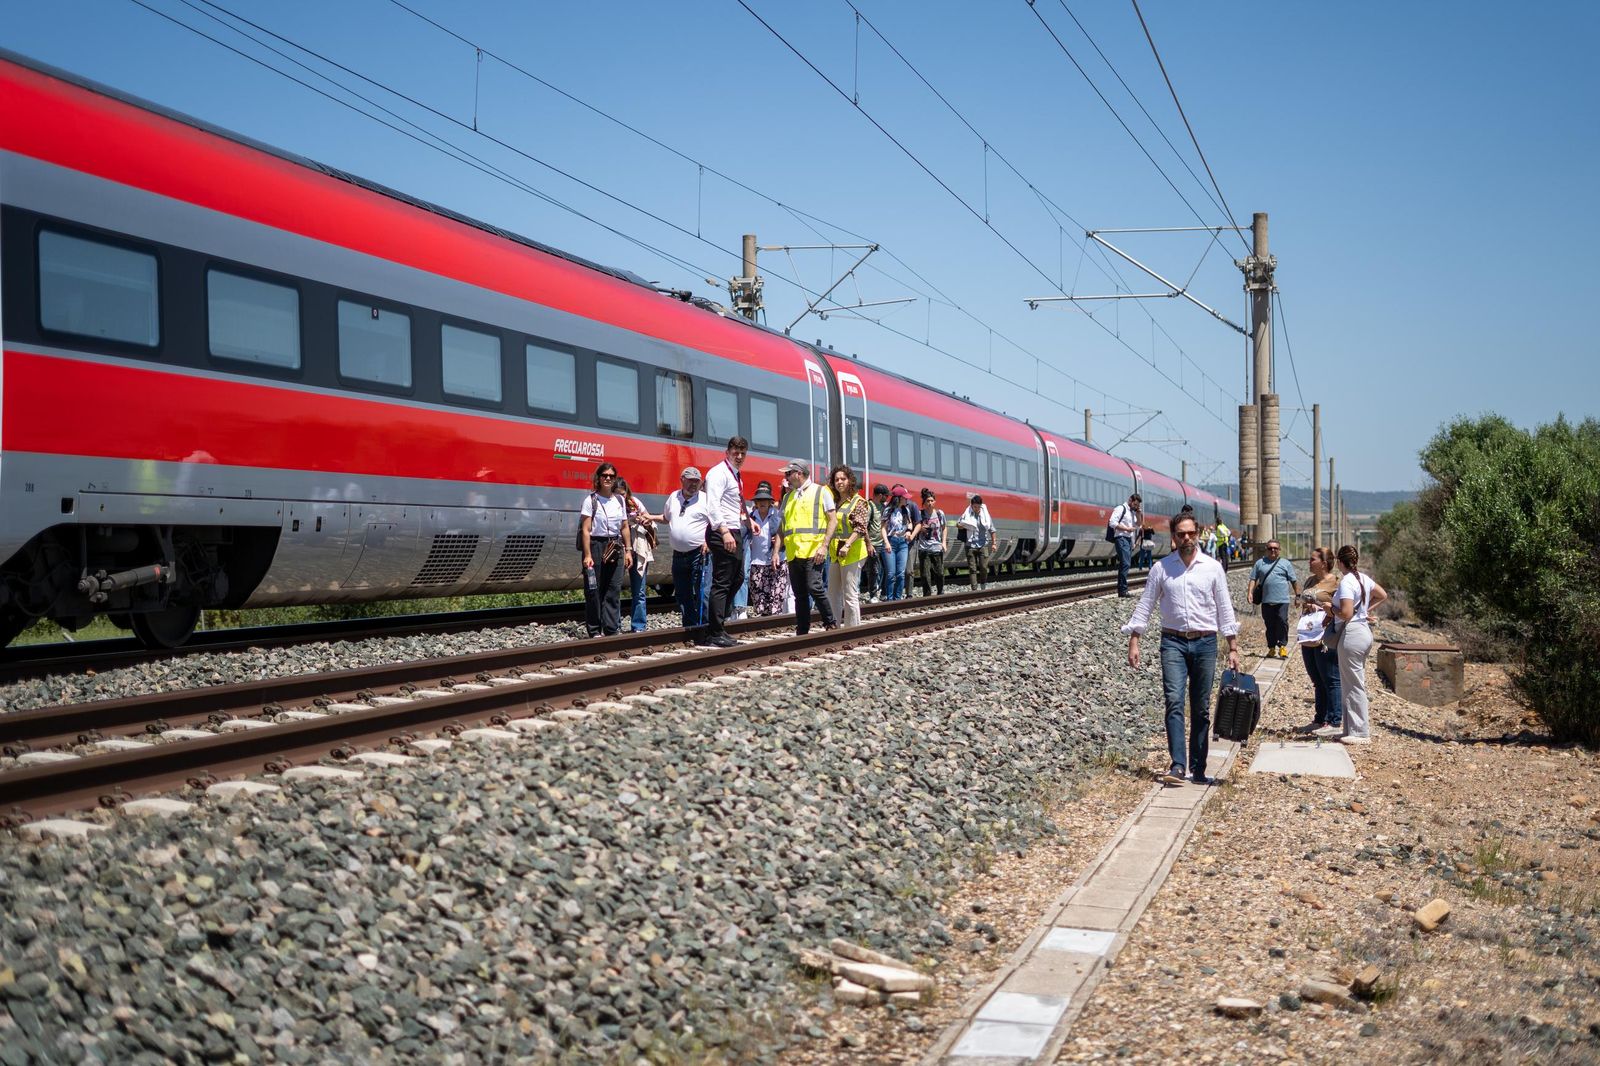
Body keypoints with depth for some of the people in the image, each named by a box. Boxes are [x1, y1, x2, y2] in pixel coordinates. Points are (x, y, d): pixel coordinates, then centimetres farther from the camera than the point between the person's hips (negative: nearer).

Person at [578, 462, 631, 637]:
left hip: (615, 548, 5)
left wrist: (628, 550, 8)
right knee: (594, 591, 0)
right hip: (596, 546, -4)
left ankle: (612, 630, 6)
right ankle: (595, 631, 7)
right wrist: (587, 555, -15)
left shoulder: (619, 500, 10)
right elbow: (585, 530, -9)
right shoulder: (591, 500, -5)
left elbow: (625, 527, 15)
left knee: (614, 590, 2)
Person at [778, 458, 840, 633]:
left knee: (814, 588, -16)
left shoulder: (821, 491, 3)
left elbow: (833, 521, -2)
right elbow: (783, 526, 22)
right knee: (800, 594, 7)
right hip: (793, 552, 6)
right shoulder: (788, 497, 20)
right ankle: (802, 632, 10)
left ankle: (831, 624, -1)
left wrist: (824, 545, -13)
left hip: (813, 551, -6)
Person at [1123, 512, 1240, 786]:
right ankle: (1177, 765, -19)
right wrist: (1133, 642, -2)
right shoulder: (1161, 568, 4)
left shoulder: (1212, 568, 4)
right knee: (1174, 701, -15)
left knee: (1201, 709, 5)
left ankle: (1198, 769, 12)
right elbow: (1145, 606, 6)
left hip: (1205, 643, 1)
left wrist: (1233, 648, 2)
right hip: (1173, 642, -1)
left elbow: (1225, 609, 6)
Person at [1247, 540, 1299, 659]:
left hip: (1282, 600, -2)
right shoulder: (1260, 563, 13)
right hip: (1266, 601, 2)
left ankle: (1283, 646, -1)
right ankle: (1271, 648, 16)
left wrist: (1298, 595, 7)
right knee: (1270, 625, 7)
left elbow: (1294, 581, 11)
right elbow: (1253, 579, 11)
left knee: (1282, 622, -11)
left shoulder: (1285, 563, 9)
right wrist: (1250, 592, -2)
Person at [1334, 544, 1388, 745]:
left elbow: (1346, 614, -23)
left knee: (1354, 685, -3)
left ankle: (1360, 733, 1)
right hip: (1364, 631, 10)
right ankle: (1354, 729, 21)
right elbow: (1383, 595, 23)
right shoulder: (1363, 578, 10)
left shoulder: (1346, 582, -18)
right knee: (1357, 683, 15)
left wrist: (1331, 608, -6)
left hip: (1352, 633, -10)